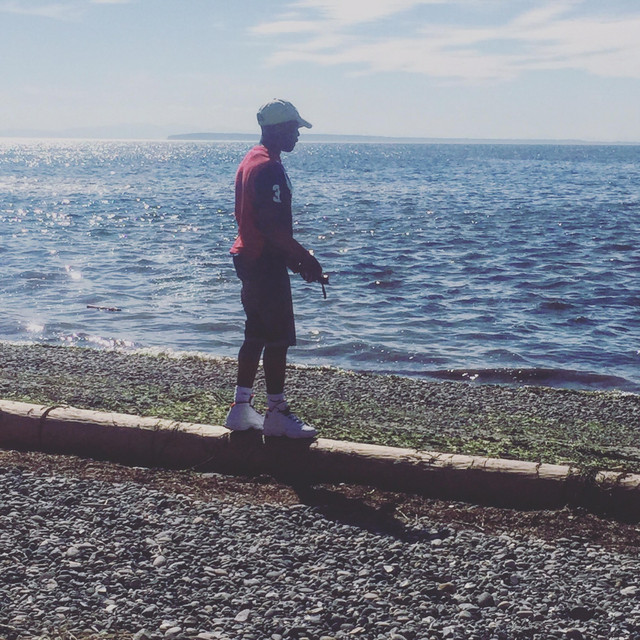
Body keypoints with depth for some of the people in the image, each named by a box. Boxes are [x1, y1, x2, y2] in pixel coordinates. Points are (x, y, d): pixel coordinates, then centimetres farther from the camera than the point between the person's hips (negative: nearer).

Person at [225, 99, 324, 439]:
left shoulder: (250, 161, 15)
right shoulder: (270, 168, -18)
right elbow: (273, 226, -24)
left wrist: (292, 256, 21)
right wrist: (304, 257, -15)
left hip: (249, 258, 10)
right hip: (267, 263, -10)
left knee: (256, 335, 15)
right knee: (279, 339, -3)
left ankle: (241, 408, 19)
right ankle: (277, 413, 3)